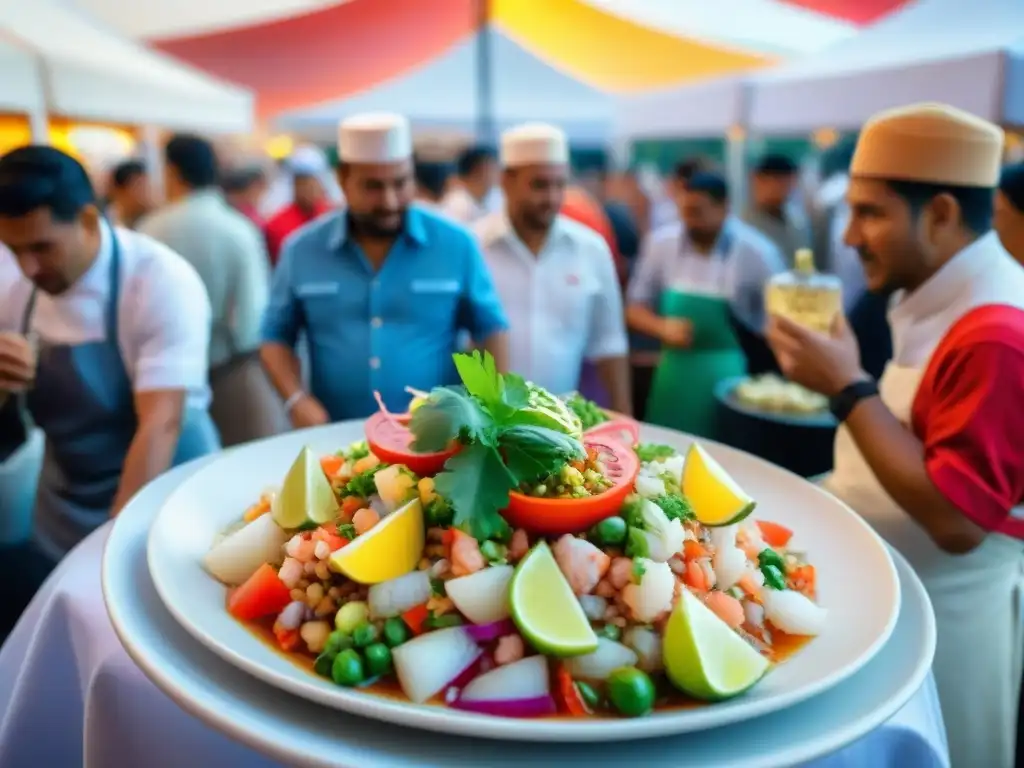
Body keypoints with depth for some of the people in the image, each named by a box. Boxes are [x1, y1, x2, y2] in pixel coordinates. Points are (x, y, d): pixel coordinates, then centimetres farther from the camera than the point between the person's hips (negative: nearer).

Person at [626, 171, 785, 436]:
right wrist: (663, 327, -14)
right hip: (674, 376, 3)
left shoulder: (757, 253, -10)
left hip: (731, 379, -3)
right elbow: (635, 308, 6)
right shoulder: (661, 242, -2)